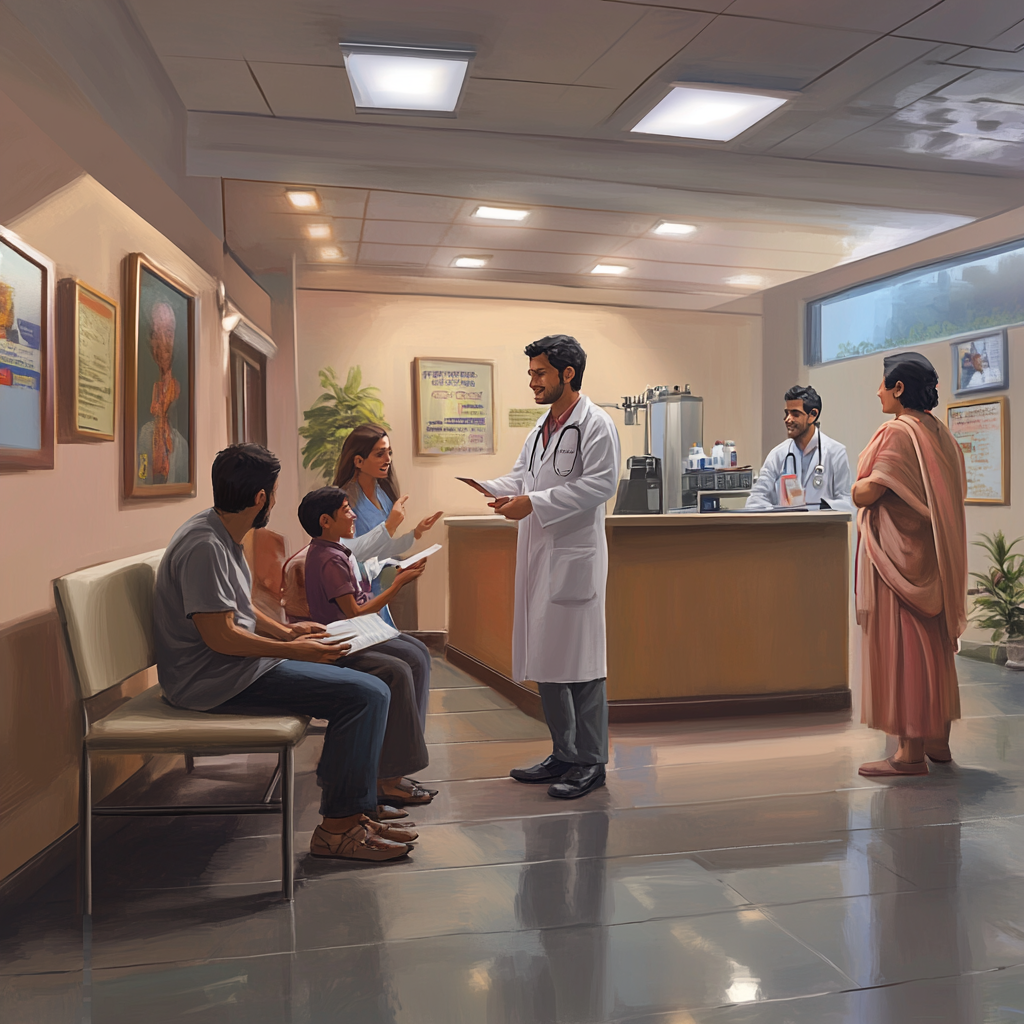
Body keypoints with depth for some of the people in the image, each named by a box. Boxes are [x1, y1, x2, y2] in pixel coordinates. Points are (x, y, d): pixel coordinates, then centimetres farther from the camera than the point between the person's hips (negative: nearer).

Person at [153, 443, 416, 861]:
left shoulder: (222, 535, 12)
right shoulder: (204, 546, -21)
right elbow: (220, 636, -23)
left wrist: (286, 632, 10)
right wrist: (292, 650, -15)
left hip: (237, 666, 11)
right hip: (215, 681, -11)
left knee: (364, 685, 8)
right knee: (366, 695, -19)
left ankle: (348, 810, 9)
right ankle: (338, 829, -9)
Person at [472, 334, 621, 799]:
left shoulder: (595, 424, -10)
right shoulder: (543, 426, 18)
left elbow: (600, 484, -19)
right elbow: (522, 475, 21)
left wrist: (533, 503, -20)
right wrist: (492, 489, 0)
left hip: (575, 555, -9)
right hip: (538, 555, 9)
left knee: (578, 660, -3)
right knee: (543, 658, 14)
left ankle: (591, 761, 11)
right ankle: (564, 753, 27)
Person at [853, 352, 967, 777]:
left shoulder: (897, 432, -16)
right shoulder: (940, 433, 12)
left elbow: (865, 493, -21)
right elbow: (954, 491, 18)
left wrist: (859, 488, 2)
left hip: (897, 553, -9)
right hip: (931, 555, 9)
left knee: (901, 646, -5)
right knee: (934, 644, 14)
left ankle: (911, 752, 0)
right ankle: (938, 740, 23)